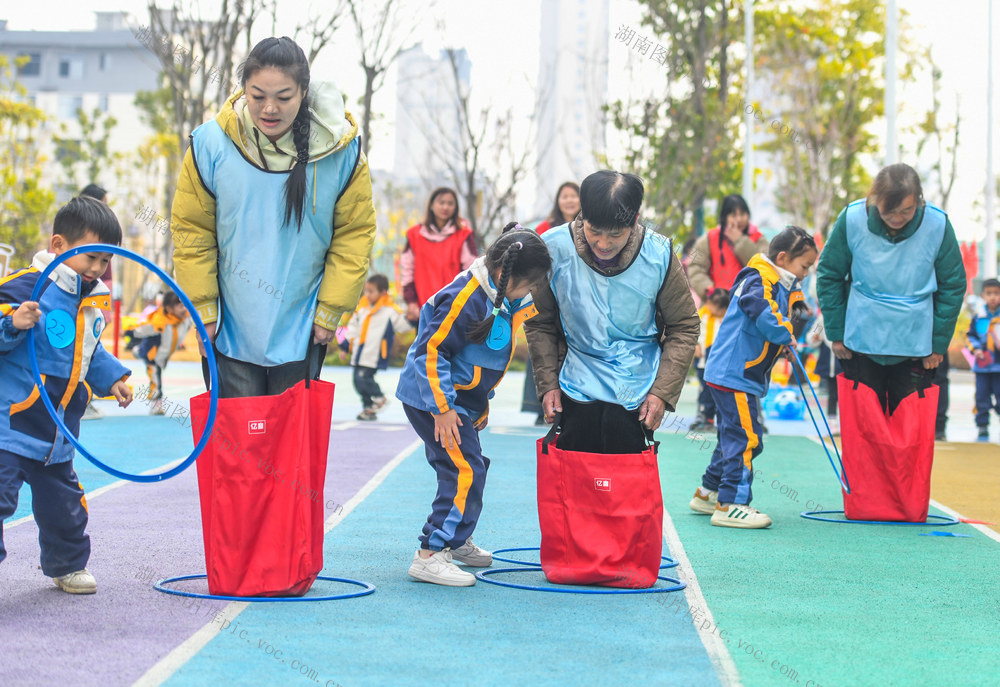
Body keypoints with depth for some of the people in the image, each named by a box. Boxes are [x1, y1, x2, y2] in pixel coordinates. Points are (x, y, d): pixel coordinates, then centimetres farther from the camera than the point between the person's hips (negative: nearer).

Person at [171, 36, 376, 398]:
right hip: (231, 327, 0)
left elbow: (355, 234, 0)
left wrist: (331, 310, -1)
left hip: (299, 329, 0)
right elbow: (192, 232, 0)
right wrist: (202, 308, -3)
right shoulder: (211, 145, -10)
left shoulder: (341, 150, -10)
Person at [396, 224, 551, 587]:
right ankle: (429, 556, -16)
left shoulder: (501, 297, 5)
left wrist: (482, 401, 24)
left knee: (469, 468, 20)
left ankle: (457, 541, 39)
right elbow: (431, 352, -25)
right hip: (431, 397, -10)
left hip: (463, 395, 10)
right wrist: (442, 408, -23)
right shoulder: (466, 300, -26)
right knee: (465, 470, -16)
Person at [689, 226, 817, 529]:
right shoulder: (760, 281, -15)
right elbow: (766, 317, -31)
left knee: (734, 435, 18)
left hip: (744, 376, 11)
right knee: (745, 438, -11)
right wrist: (787, 337, -17)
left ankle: (708, 493, 29)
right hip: (734, 375, -11)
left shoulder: (779, 286, 18)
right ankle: (731, 504, -9)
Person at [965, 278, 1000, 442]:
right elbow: (969, 336, 11)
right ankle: (983, 429, 13)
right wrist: (975, 349, -4)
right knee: (982, 397, 5)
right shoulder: (978, 316, 3)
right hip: (982, 366, 2)